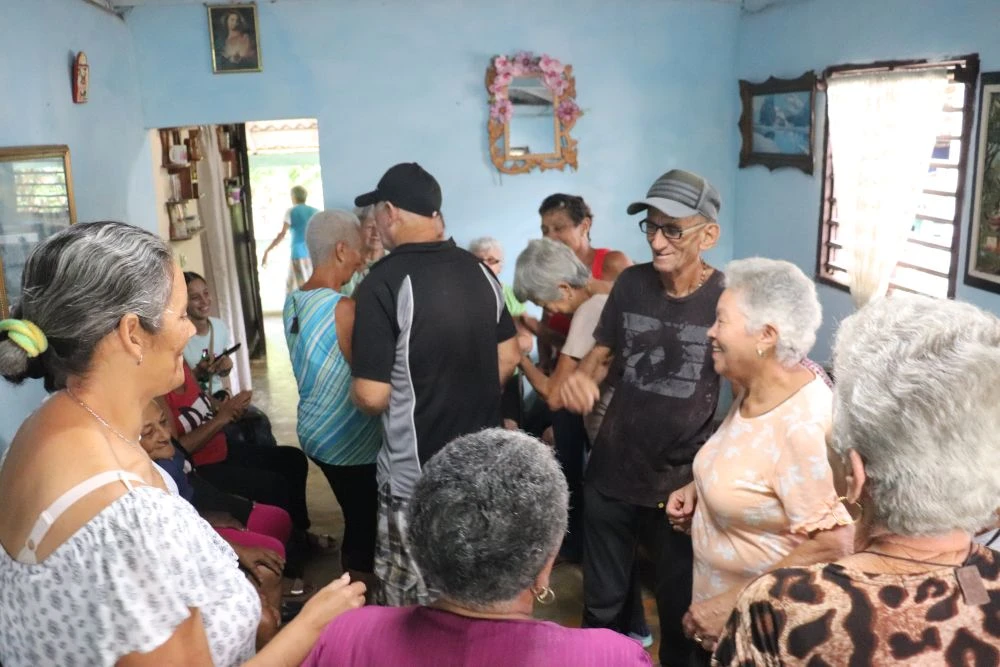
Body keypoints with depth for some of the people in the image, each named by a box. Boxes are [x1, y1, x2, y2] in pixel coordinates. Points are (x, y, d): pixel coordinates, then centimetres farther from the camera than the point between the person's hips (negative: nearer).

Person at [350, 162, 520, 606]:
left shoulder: (385, 281, -19)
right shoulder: (480, 272, 1)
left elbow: (372, 395, -19)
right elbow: (508, 358, 10)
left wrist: (355, 392, 3)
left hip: (418, 474, -6)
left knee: (412, 605, 11)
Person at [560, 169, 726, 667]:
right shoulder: (631, 283, -4)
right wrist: (581, 376, -16)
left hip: (682, 484, -3)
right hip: (610, 474, 3)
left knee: (679, 608, 19)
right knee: (602, 603, 20)